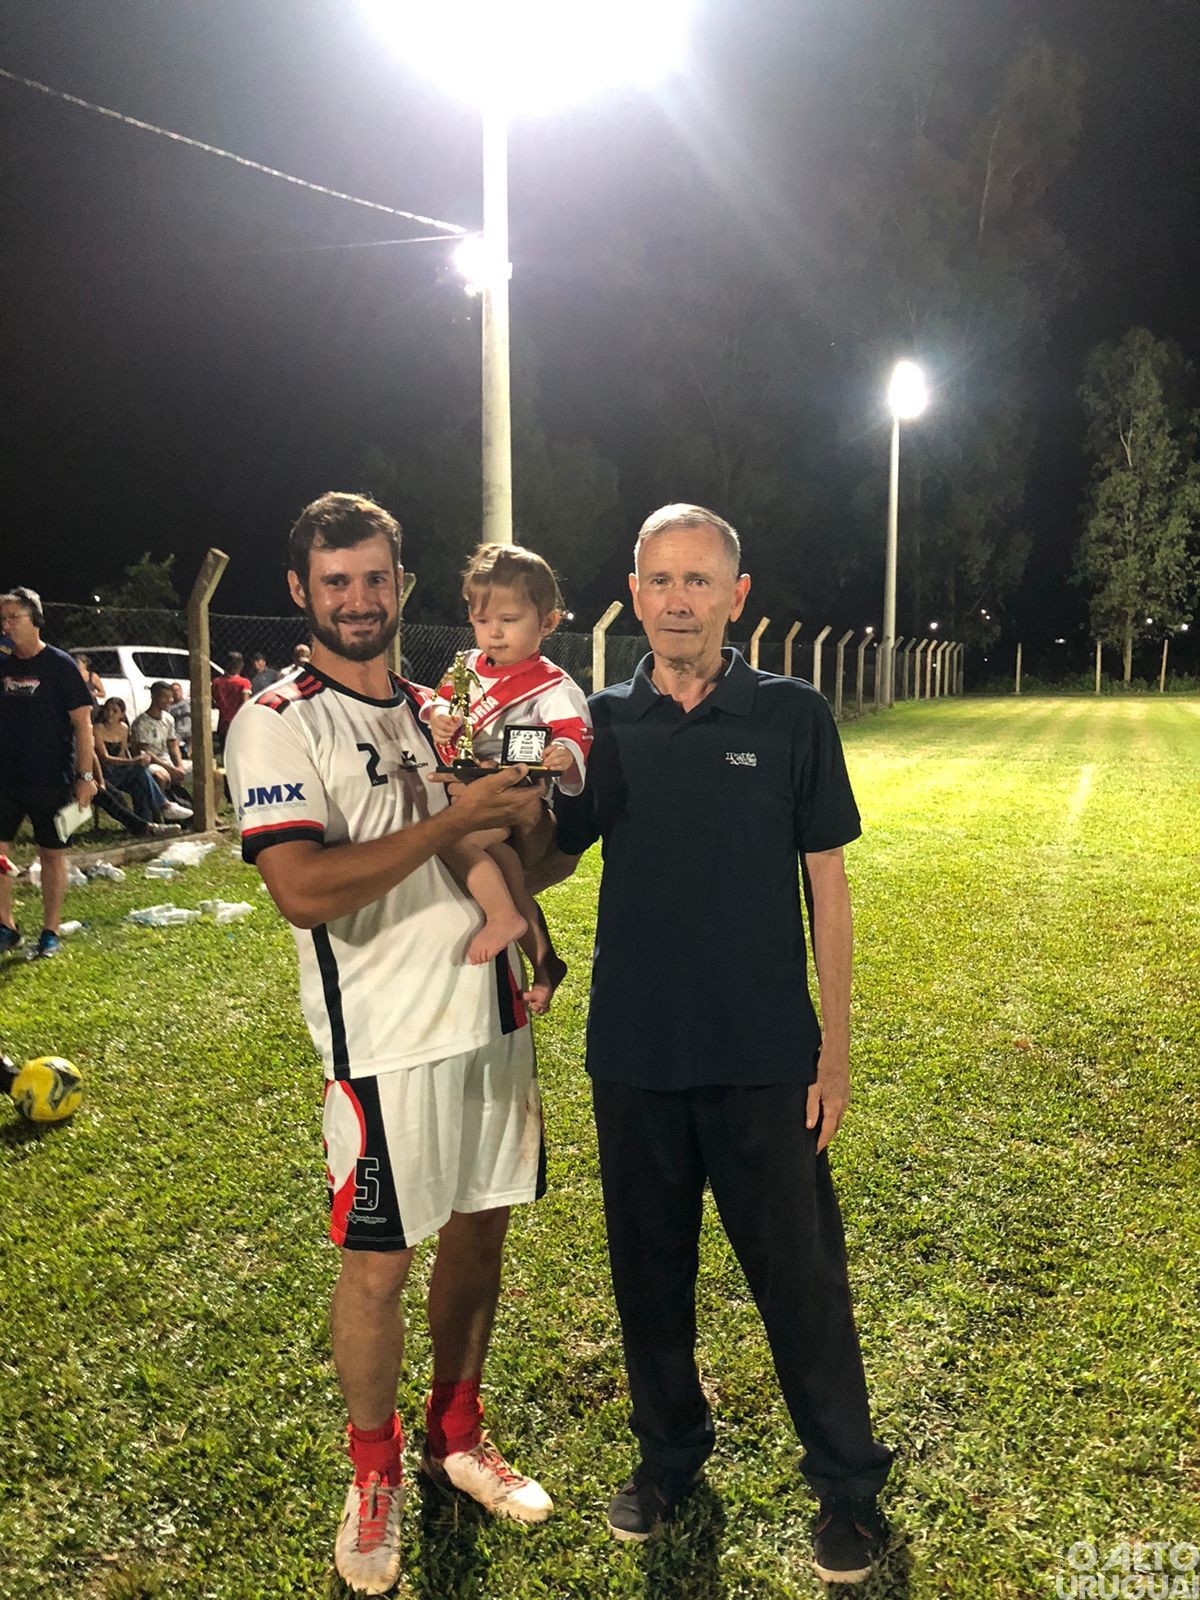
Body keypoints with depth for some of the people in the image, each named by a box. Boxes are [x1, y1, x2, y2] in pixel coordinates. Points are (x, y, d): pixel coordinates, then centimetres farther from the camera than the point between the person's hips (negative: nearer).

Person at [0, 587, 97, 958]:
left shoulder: (60, 665, -6)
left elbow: (82, 722, -8)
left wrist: (85, 777, -13)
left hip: (50, 781, -4)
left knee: (52, 854, 6)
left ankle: (50, 932, 15)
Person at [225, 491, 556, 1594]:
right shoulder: (278, 725, -8)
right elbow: (304, 891, -22)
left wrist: (539, 816, -3)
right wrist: (450, 821, -19)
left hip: (492, 1013, 6)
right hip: (389, 1039, -6)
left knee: (479, 1232, 16)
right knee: (379, 1262, 6)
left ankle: (458, 1437, 38)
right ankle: (375, 1473, 31)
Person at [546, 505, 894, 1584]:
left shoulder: (792, 716, -4)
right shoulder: (601, 724, 1)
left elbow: (826, 881, -1)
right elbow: (550, 861, 6)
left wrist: (835, 1043, -3)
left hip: (766, 1057, -2)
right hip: (635, 1054, 2)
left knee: (800, 1274, 10)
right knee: (649, 1269, 17)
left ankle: (848, 1483, 33)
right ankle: (669, 1453, 41)